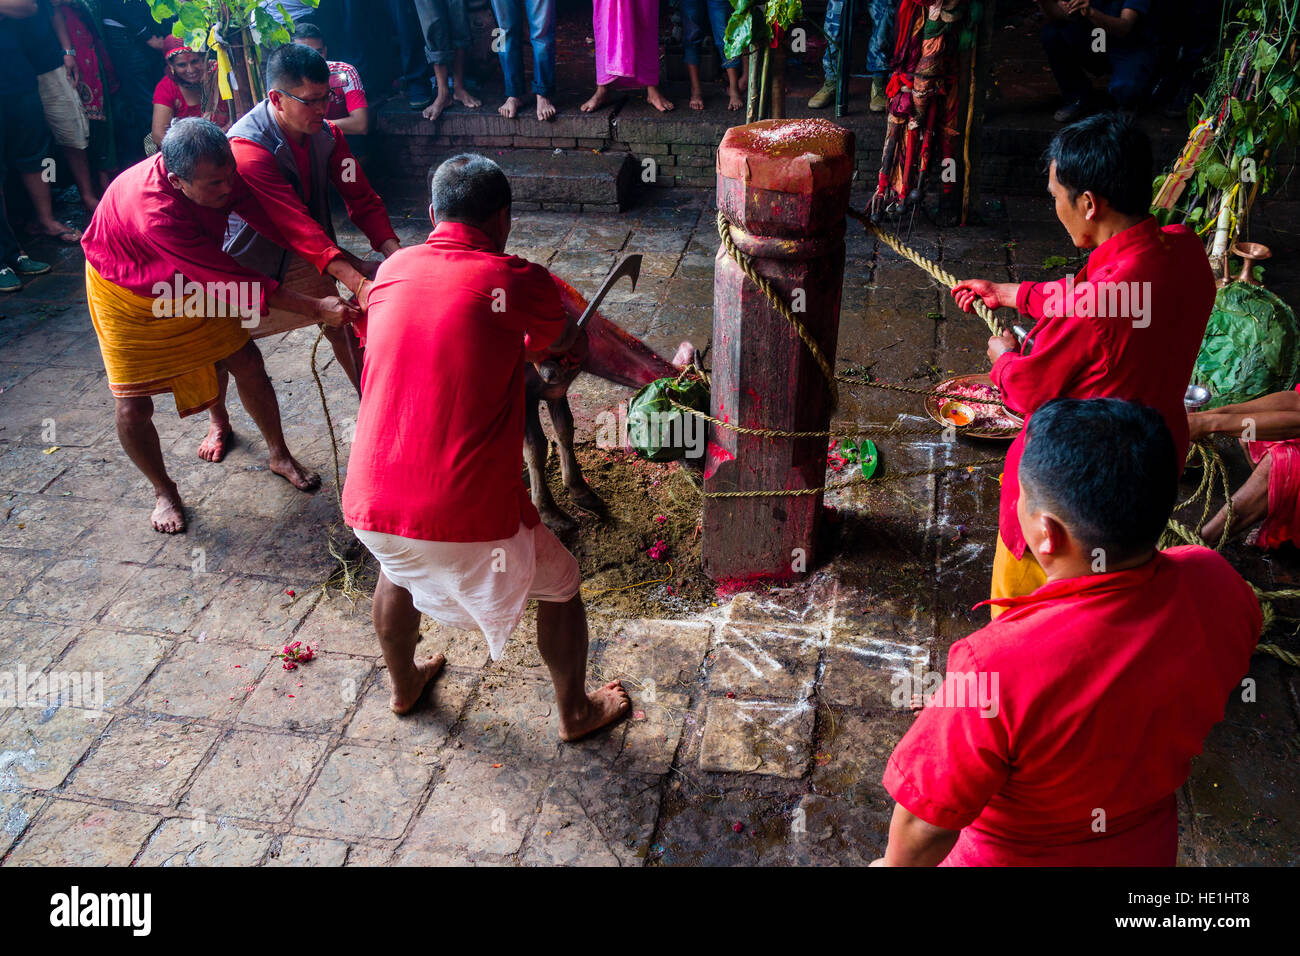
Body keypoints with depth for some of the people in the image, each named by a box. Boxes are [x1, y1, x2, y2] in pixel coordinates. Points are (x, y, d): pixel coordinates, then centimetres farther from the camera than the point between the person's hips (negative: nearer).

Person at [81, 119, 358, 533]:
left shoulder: (219, 171, -25)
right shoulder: (155, 210, -44)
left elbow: (270, 218, -18)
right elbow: (230, 277, -42)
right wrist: (314, 308, -41)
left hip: (191, 282, 6)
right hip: (127, 294, -5)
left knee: (248, 364, 5)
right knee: (132, 405, -6)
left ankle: (280, 455, 26)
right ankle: (163, 490, 19)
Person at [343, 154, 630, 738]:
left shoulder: (391, 271, 7)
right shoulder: (517, 281, -5)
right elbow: (561, 341, 15)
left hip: (369, 505, 5)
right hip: (468, 516, -4)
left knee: (398, 567, 38)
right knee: (558, 586, 23)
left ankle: (403, 684, 56)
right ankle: (575, 711, 40)